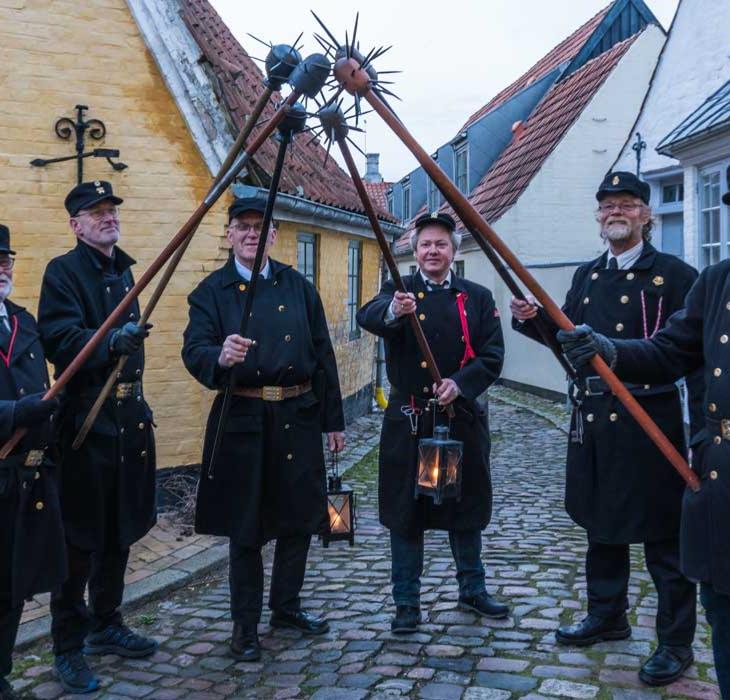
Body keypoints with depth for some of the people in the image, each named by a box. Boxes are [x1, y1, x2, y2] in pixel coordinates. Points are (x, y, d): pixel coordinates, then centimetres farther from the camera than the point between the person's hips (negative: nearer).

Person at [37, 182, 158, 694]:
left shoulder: (123, 270, 15)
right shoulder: (63, 271, -8)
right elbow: (60, 340, -20)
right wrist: (111, 342, -36)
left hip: (129, 416, 8)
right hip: (86, 420, -7)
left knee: (120, 529, 16)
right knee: (81, 536, -1)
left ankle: (106, 624, 31)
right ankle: (68, 647, 12)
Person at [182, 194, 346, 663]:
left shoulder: (298, 286, 9)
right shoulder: (212, 291, 0)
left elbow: (323, 354, 9)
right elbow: (194, 351, -13)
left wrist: (333, 420, 7)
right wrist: (220, 357, -37)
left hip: (298, 417, 3)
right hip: (243, 422, -3)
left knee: (299, 518, 12)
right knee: (245, 528, 4)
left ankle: (286, 606, 32)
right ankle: (245, 625, 18)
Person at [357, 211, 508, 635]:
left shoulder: (478, 298, 7)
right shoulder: (399, 291, 3)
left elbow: (493, 356, 0)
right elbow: (369, 316, -20)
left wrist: (460, 383, -18)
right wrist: (392, 312, -44)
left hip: (462, 418, 2)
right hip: (409, 421, -1)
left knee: (466, 506, 14)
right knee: (406, 510, 3)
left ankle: (473, 589, 32)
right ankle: (407, 603, 16)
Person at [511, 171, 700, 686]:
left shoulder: (674, 274, -5)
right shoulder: (587, 276, 13)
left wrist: (703, 429, -14)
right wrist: (533, 318, -2)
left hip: (649, 419, -6)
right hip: (593, 417, 6)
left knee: (664, 536, 3)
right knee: (601, 524, 17)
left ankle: (676, 643, 15)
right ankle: (607, 616, 34)